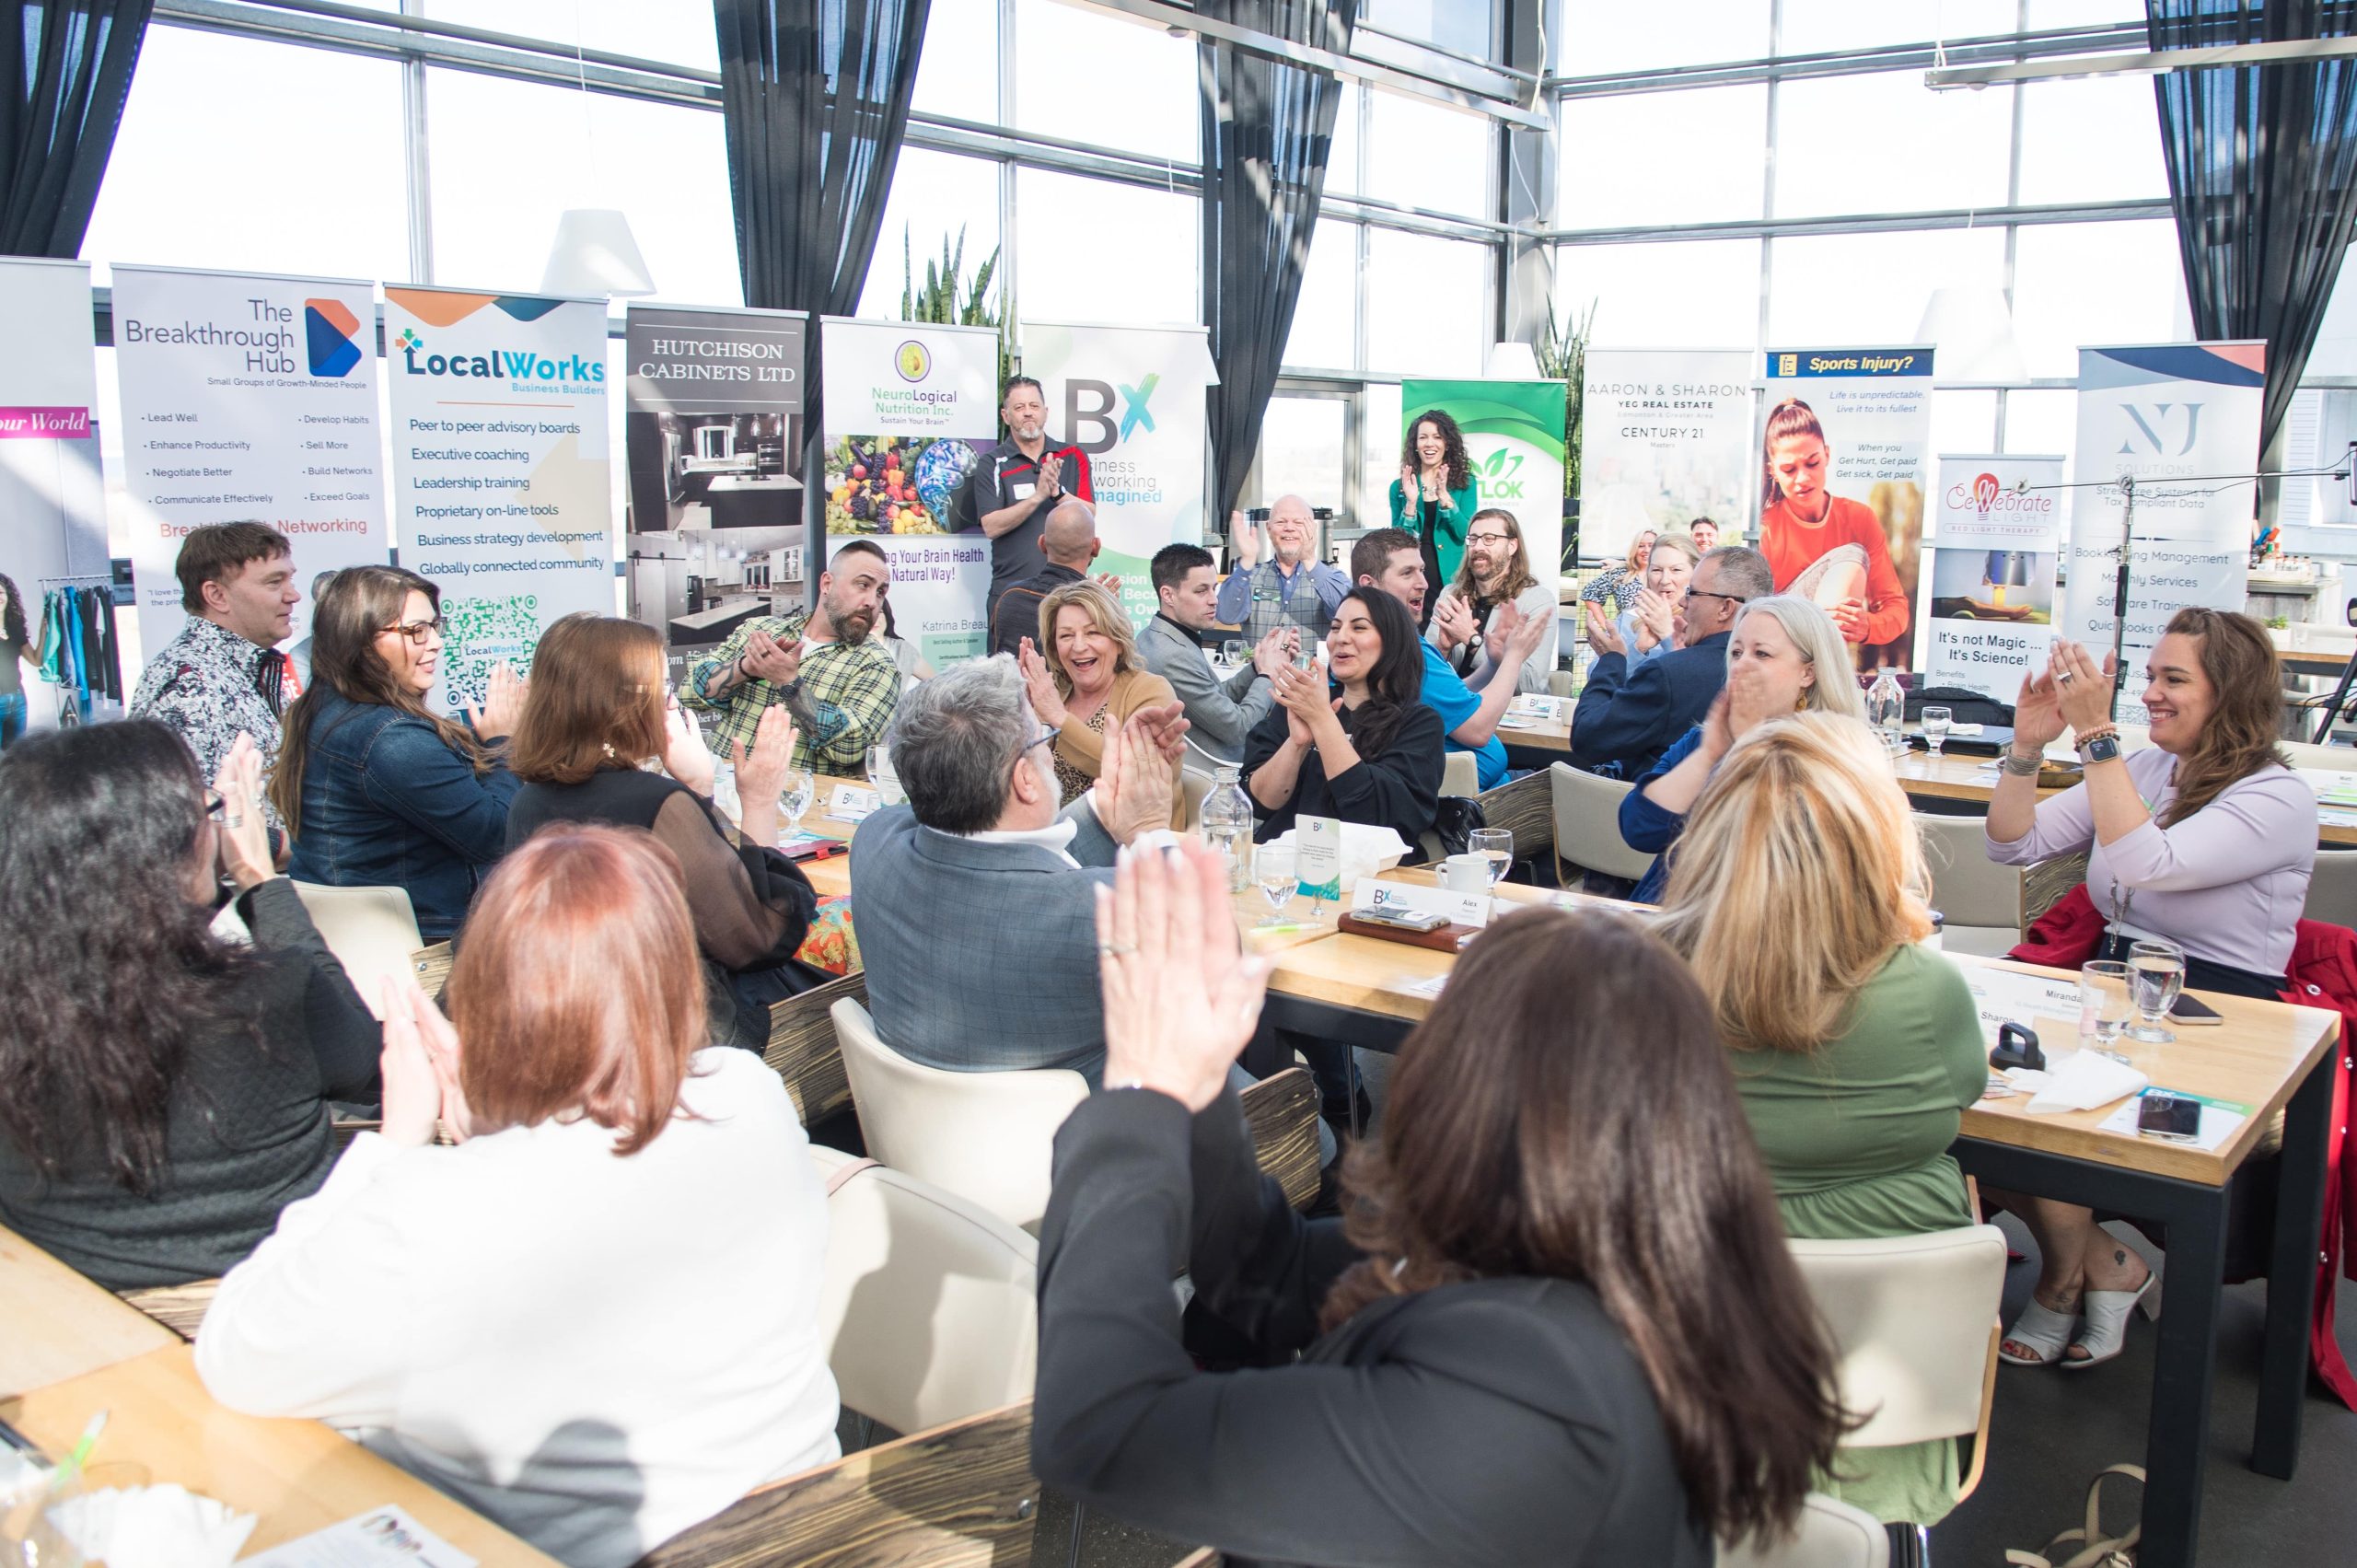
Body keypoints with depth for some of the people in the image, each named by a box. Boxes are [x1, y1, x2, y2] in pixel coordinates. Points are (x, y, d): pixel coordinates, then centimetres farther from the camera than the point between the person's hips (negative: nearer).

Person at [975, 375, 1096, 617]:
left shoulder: (1073, 457, 9)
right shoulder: (992, 464, 2)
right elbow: (991, 527, -9)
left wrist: (1057, 491, -17)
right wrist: (1038, 496, -19)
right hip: (1010, 587, -2)